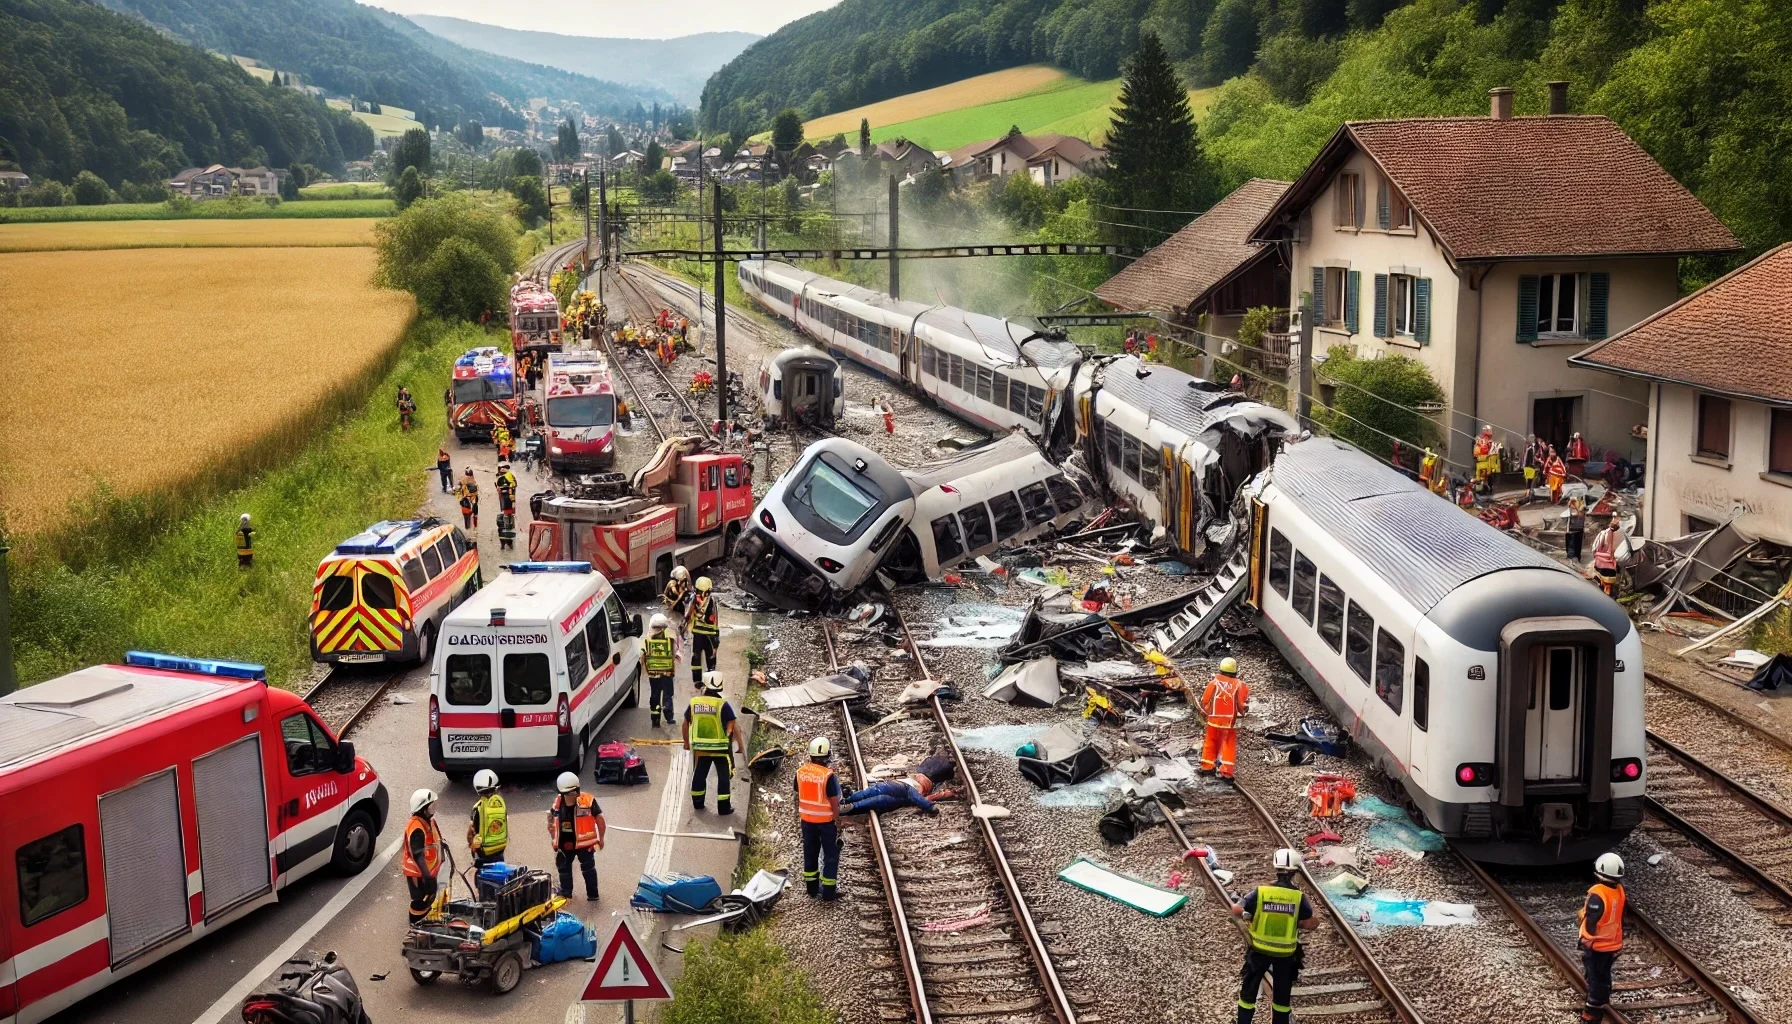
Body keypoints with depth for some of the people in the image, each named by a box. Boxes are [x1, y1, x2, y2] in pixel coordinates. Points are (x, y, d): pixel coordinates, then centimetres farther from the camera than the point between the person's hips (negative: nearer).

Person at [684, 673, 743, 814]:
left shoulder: (694, 702, -1)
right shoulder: (723, 705, -15)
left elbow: (686, 724, 8)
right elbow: (733, 727, -16)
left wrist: (686, 742, 22)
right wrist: (741, 745, -7)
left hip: (700, 747, 4)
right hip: (720, 747, -4)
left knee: (700, 773, 19)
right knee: (724, 776, 7)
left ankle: (697, 802, 30)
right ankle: (724, 807, 7)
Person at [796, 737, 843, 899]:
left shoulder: (800, 772, -6)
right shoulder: (828, 775, -22)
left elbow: (797, 796, 5)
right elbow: (834, 802, -17)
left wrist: (798, 812, 19)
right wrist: (837, 821, -6)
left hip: (807, 819, 5)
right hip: (826, 820, -5)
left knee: (810, 852, 18)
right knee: (831, 854, 8)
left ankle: (812, 886, 27)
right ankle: (828, 890, 11)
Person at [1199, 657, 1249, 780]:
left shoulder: (1214, 683, -6)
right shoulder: (1238, 685, -9)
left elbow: (1205, 701, 0)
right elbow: (1242, 705, -6)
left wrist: (1206, 712, 18)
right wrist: (1243, 710, 16)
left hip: (1213, 720, 1)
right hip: (1230, 721, -1)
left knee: (1210, 743, 16)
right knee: (1229, 746, 7)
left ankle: (1206, 767, 22)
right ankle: (1226, 771, 1)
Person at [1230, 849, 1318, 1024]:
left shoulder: (1260, 892, -16)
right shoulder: (1299, 897, -15)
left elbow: (1237, 911, -12)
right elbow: (1313, 923, -12)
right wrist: (1297, 923, 5)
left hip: (1260, 950, 0)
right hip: (1286, 953, 0)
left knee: (1249, 989, 16)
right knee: (1282, 993, 18)